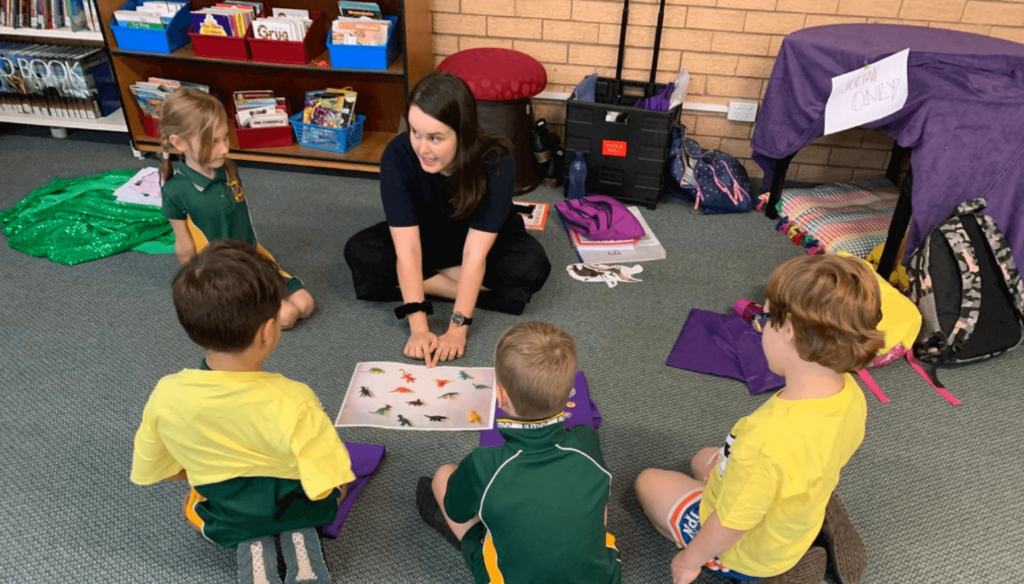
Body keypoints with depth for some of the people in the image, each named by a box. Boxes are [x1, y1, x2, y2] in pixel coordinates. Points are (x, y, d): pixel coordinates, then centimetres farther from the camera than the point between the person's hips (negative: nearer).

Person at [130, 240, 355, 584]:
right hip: (299, 508, -1)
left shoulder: (166, 396, -23)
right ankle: (300, 538, 3)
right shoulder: (291, 401, -34)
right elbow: (330, 489, -25)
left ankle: (250, 548, 5)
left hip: (227, 522, 2)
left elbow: (152, 471, -4)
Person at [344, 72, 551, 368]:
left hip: (488, 240, -1)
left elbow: (475, 254, -35)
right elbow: (407, 249, -33)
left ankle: (426, 281, -15)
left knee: (531, 265, -31)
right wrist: (418, 327, -40)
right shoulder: (398, 156, -31)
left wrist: (457, 328, -41)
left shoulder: (497, 163, -34)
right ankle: (477, 287, -17)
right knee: (359, 252, -23)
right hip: (425, 236, 2)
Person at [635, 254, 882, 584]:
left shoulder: (769, 439, -45)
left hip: (743, 552, -7)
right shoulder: (850, 394, -20)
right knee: (704, 461, 30)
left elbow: (728, 528, -29)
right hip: (797, 520, 7)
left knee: (648, 482, 15)